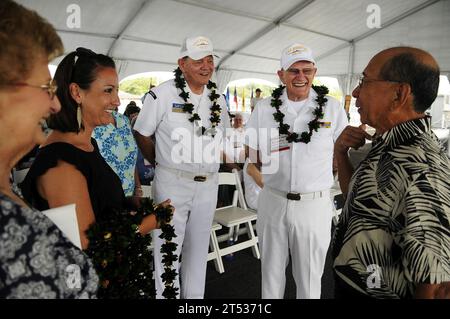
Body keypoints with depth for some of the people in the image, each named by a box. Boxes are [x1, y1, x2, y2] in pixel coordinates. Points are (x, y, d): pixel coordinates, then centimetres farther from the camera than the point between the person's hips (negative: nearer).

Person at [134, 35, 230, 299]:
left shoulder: (218, 99, 6)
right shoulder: (162, 94, -9)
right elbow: (142, 135, -2)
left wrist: (209, 164, 9)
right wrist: (163, 164, 0)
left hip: (208, 185, 5)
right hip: (172, 184, -5)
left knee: (199, 248, 19)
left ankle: (195, 295, 39)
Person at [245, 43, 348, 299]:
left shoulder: (333, 108, -2)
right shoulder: (265, 108, 1)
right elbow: (253, 155, 7)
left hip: (315, 204, -1)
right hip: (273, 200, 2)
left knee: (309, 277, 15)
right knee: (271, 271, 19)